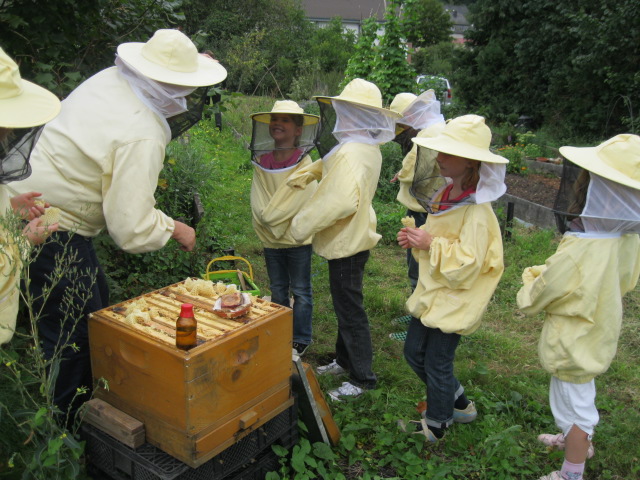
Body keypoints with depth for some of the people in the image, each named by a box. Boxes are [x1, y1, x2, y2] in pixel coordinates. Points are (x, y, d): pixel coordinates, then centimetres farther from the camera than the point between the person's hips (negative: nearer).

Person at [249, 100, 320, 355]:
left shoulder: (304, 164, -12)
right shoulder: (261, 162, 1)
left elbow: (298, 203, -17)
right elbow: (258, 202, -1)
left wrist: (271, 218, -14)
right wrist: (268, 224, -13)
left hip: (297, 239, -5)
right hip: (270, 239, 5)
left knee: (300, 291, 7)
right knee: (277, 290, 18)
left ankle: (300, 339, 20)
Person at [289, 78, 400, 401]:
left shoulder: (351, 153, -25)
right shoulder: (368, 147, 8)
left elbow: (341, 201, -35)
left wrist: (302, 225, -24)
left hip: (347, 242, -10)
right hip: (352, 237, 10)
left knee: (350, 310, 1)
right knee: (345, 305, 22)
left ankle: (362, 378, 14)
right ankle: (345, 361, 38)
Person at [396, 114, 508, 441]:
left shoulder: (476, 211, -24)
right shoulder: (446, 195, 3)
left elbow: (467, 265, -26)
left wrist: (431, 244, -25)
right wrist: (415, 239, -2)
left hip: (454, 301, -9)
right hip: (430, 292, 9)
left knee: (436, 363, 7)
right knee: (414, 353, 18)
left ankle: (436, 425, 33)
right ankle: (459, 404, 39)